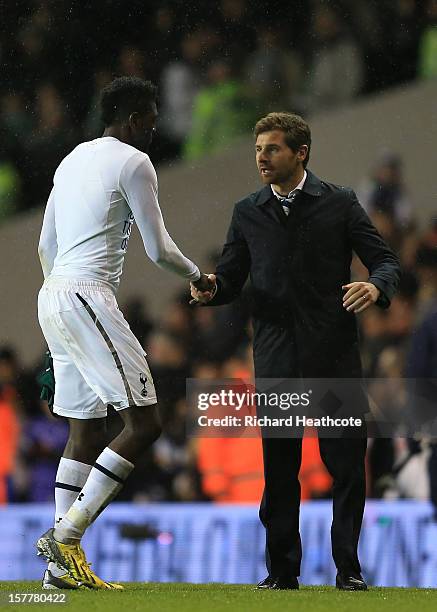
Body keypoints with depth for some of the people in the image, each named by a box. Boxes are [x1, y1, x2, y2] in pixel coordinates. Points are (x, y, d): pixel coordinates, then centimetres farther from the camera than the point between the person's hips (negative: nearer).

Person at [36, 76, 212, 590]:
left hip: (53, 295, 9)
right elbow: (158, 249, -3)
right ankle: (65, 534, -15)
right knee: (143, 424, -9)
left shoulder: (74, 159, 20)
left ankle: (64, 563, 3)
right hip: (88, 298, -9)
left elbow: (46, 247, 23)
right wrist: (196, 276, 16)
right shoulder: (132, 162, -5)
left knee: (86, 433, 9)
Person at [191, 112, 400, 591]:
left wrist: (376, 286, -19)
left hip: (334, 353, -2)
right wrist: (210, 290, -10)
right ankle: (282, 569, 10)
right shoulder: (248, 213, 10)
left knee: (346, 461, -2)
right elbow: (231, 278, 12)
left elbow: (383, 259, 3)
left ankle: (348, 567, 7)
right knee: (278, 466, 3)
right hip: (276, 356, 2)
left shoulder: (339, 204, 3)